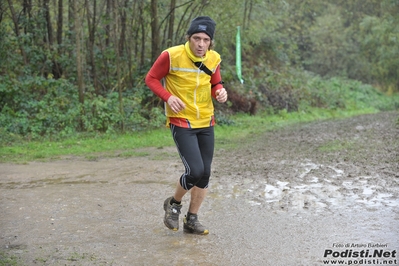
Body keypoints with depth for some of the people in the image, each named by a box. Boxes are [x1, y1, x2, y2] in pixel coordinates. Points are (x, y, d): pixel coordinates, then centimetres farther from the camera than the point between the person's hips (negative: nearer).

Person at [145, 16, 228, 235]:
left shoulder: (214, 59, -1)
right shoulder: (171, 55, -16)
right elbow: (151, 79, -5)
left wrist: (220, 92, -9)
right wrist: (168, 97, -21)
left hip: (206, 123, 6)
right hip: (181, 122, -5)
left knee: (205, 174, 8)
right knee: (195, 171, -17)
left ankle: (191, 220, 27)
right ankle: (173, 204, 14)